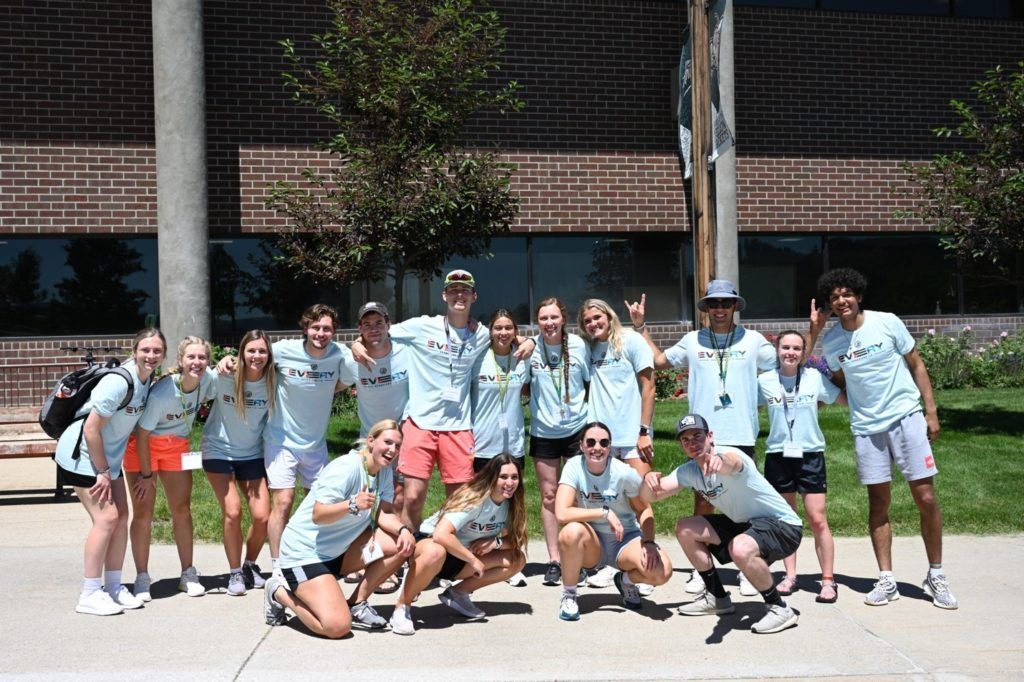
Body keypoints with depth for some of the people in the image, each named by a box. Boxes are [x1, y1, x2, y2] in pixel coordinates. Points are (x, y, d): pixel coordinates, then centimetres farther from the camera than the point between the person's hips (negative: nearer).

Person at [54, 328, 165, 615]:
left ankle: (113, 586, 16)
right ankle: (89, 594, -3)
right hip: (82, 455, -8)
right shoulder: (119, 382, -27)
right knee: (106, 517, -12)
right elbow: (91, 427, -25)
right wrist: (102, 472, -18)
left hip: (108, 456, 8)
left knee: (121, 516, 5)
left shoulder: (148, 379, -2)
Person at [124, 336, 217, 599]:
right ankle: (142, 578, 9)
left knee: (182, 510, 8)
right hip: (143, 445, -5)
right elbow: (142, 435, -22)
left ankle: (188, 574, 18)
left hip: (177, 445, 5)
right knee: (143, 512, -3)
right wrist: (146, 475, -16)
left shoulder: (209, 380, -18)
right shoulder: (162, 393, -32)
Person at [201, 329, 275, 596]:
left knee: (262, 517, -6)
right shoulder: (224, 378, -17)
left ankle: (250, 565, 23)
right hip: (219, 451, -2)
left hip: (252, 454, 2)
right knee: (232, 512, -14)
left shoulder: (272, 382, -12)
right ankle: (235, 573, 6)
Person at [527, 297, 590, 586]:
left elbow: (591, 382, 5)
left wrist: (588, 409, -2)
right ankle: (554, 560, 14)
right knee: (548, 495, 6)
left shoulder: (578, 345, -5)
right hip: (543, 430, 1)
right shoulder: (531, 348, -5)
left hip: (576, 428, 0)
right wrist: (537, 399, -8)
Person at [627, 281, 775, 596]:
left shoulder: (753, 340, 5)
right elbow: (659, 360, 18)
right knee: (703, 502, 5)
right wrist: (641, 327, 15)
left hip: (741, 436, -1)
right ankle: (700, 569, 15)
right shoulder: (693, 341, 9)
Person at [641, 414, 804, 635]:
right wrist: (648, 479, -29)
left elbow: (732, 463, -52)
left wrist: (720, 461, -76)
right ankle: (718, 598, 12)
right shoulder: (688, 471, -2)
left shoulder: (731, 454, -25)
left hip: (783, 525, -8)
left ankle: (780, 609, -13)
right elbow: (649, 497, -5)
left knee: (740, 549, -37)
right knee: (685, 529, -3)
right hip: (743, 524, 8)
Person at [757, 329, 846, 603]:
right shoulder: (764, 381, 0)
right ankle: (790, 576, 20)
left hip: (810, 454, -1)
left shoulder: (815, 377, -1)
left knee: (818, 520, -4)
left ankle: (828, 580, 6)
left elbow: (847, 399, 4)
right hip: (778, 455, 1)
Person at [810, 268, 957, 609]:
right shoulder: (829, 341, 2)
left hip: (907, 417, -2)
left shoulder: (887, 323, -5)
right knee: (878, 502, 6)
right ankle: (886, 581, 14)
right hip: (866, 427, 2)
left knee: (926, 498, -3)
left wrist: (931, 410, -3)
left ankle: (936, 576, 13)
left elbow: (916, 364, 2)